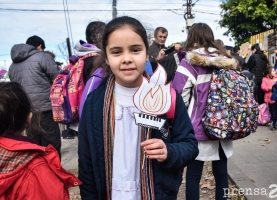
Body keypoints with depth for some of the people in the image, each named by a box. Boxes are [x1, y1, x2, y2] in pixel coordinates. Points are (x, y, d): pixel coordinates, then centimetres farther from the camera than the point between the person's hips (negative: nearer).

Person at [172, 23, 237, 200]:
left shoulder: (190, 62, -9)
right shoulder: (227, 61, 6)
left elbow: (179, 97, -12)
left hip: (198, 128, -5)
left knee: (193, 175, 6)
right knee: (221, 174, 15)